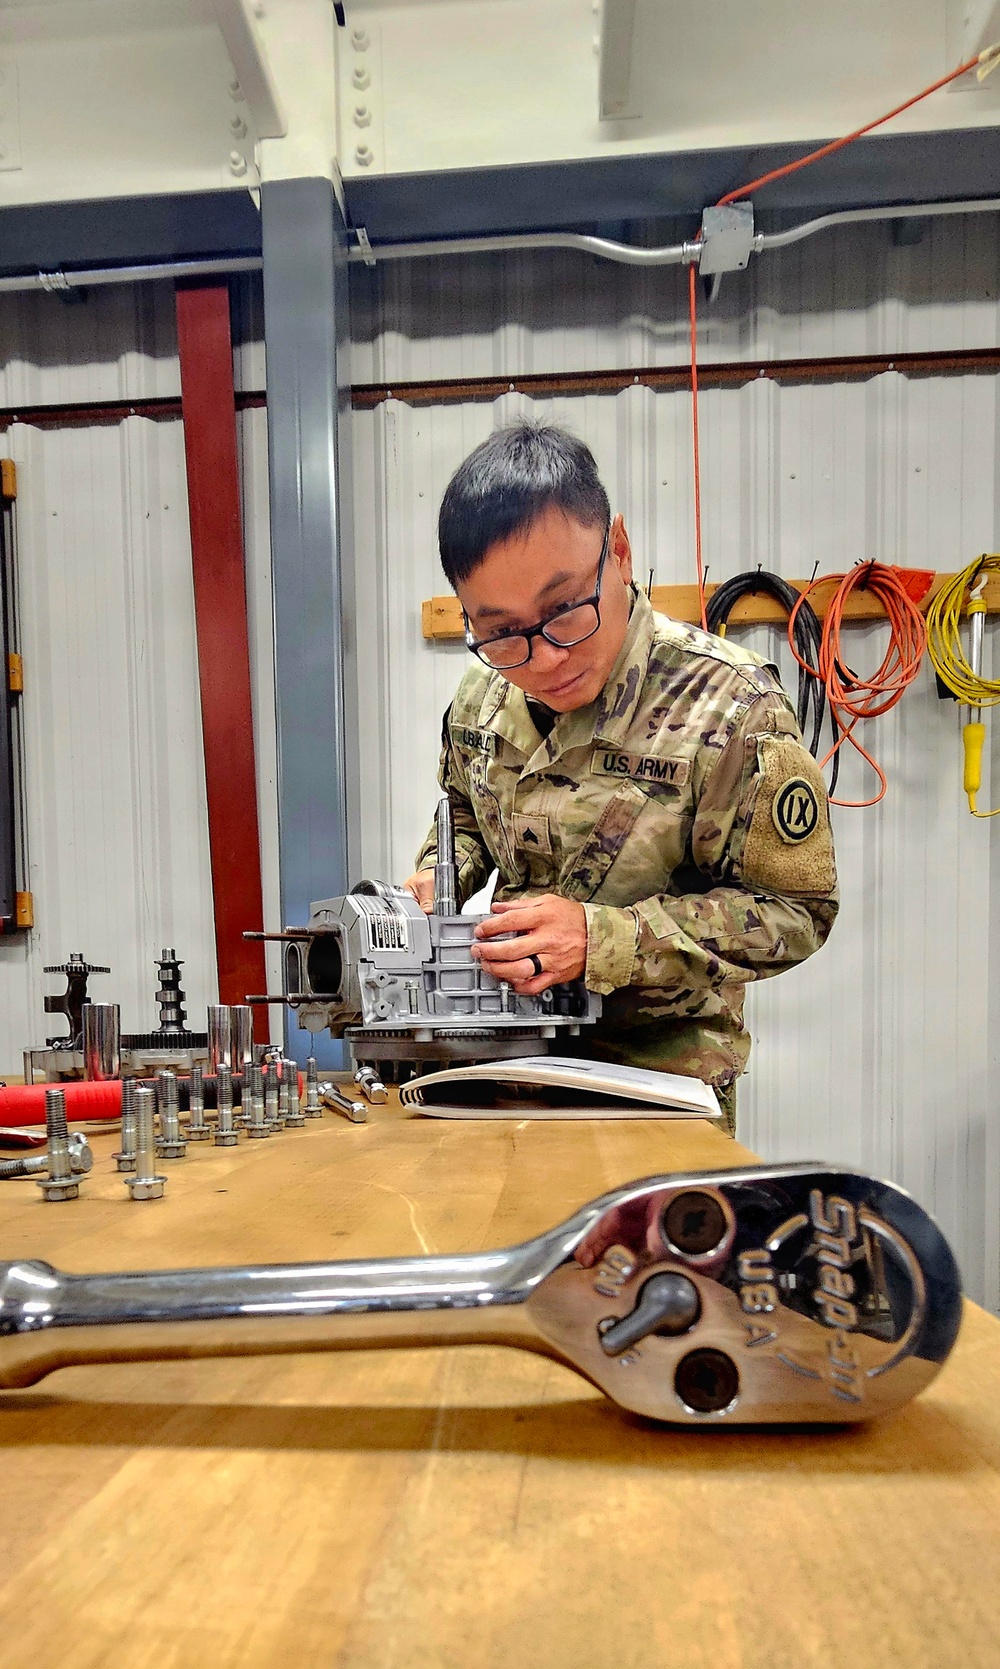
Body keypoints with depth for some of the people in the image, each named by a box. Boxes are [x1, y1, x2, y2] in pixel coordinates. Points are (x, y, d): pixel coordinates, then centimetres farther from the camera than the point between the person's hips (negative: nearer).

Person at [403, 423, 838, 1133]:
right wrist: (438, 878, -6)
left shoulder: (732, 707, -21)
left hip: (661, 1067, -5)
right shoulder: (484, 692, -3)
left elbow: (795, 911, -17)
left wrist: (603, 941, -26)